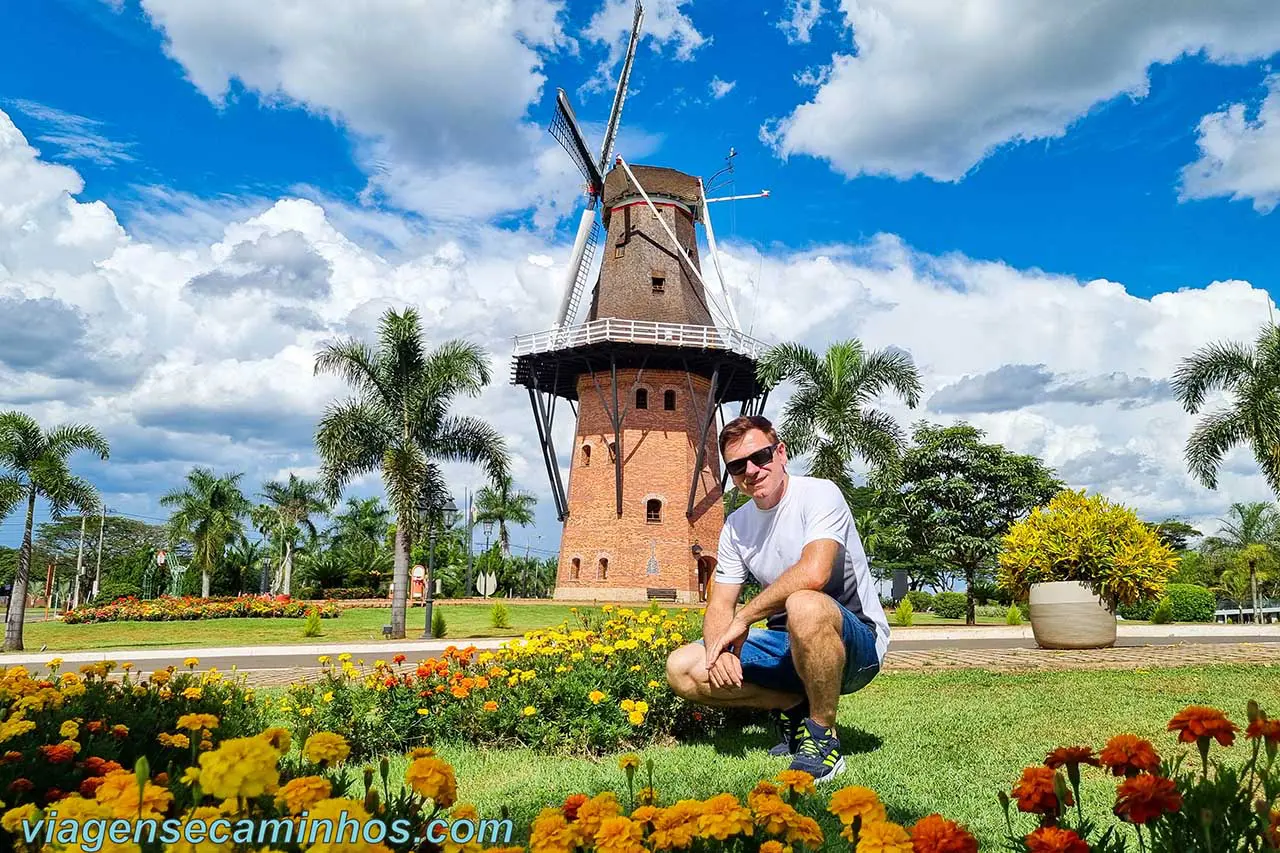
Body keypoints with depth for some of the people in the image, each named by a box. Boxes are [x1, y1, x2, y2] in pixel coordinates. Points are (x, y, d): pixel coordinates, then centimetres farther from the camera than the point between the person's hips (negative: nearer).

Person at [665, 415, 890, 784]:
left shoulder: (819, 493, -15)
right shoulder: (735, 526, 6)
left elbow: (813, 573, -33)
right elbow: (719, 606, 4)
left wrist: (744, 618, -24)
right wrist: (719, 649, -19)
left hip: (857, 643, -6)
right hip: (790, 644, 7)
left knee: (804, 605, -42)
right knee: (682, 669, -8)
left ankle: (823, 737, -17)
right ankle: (793, 707, 7)